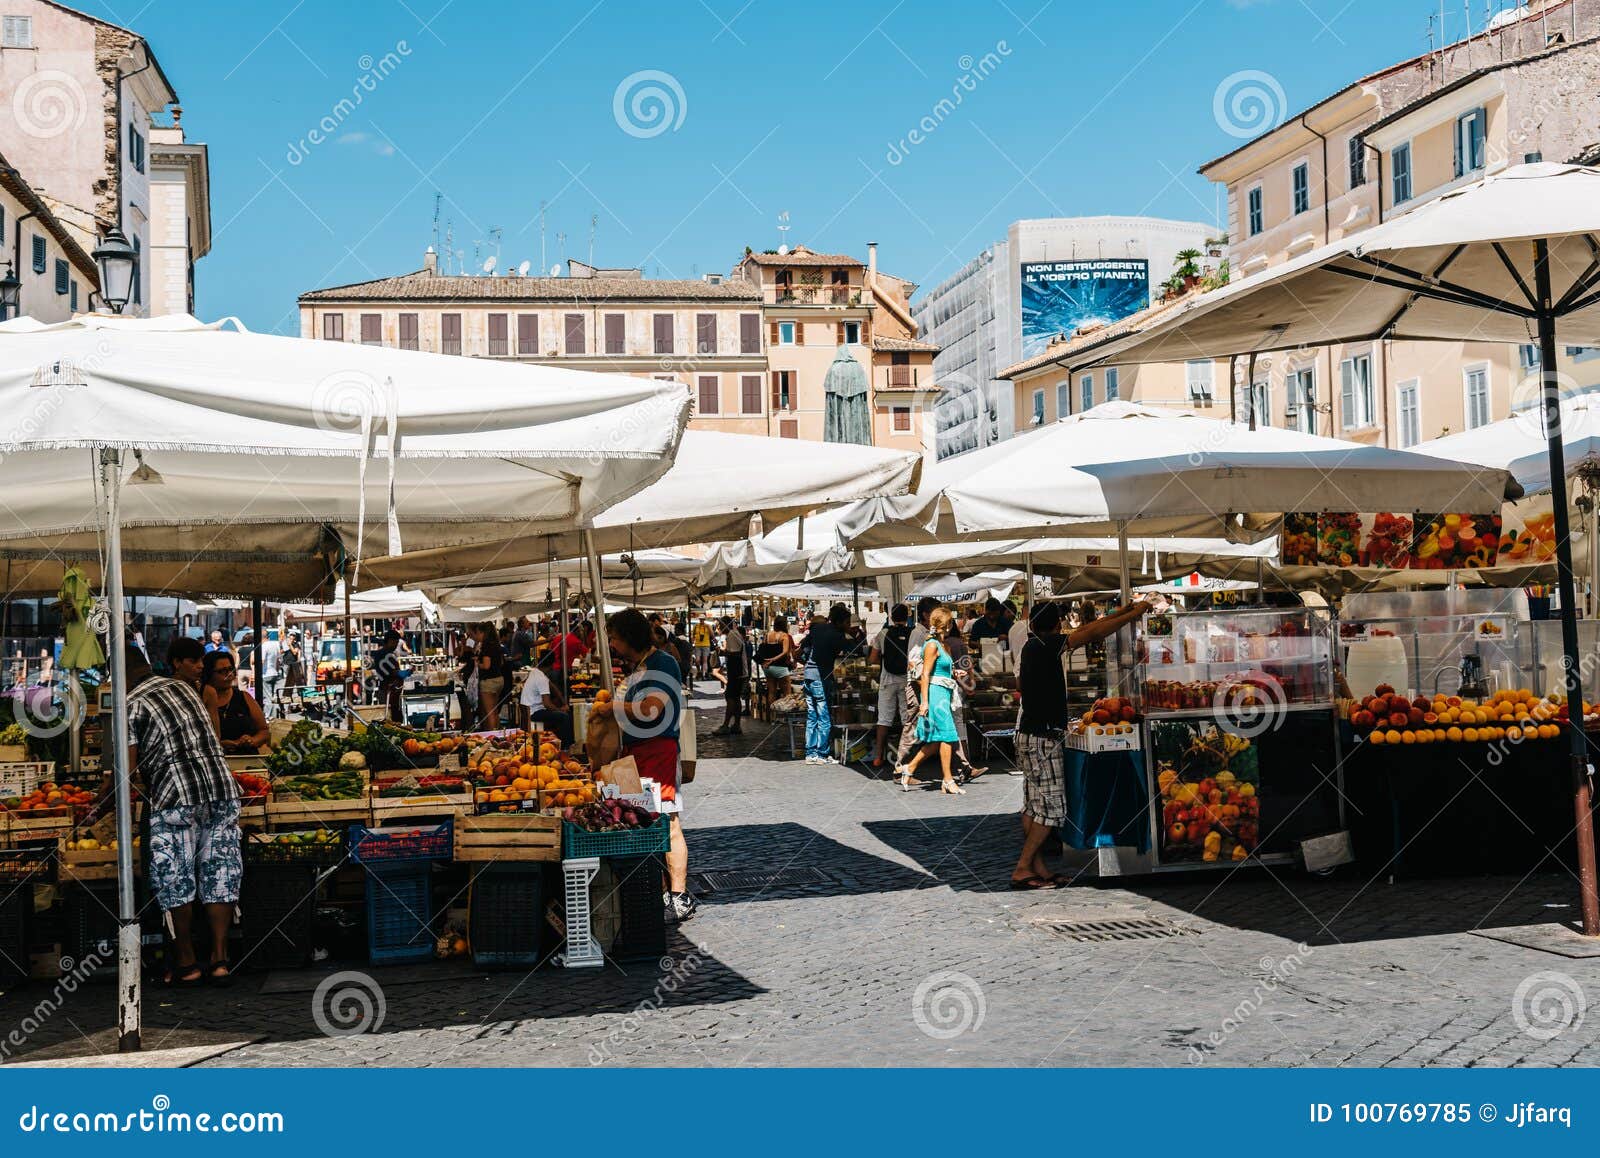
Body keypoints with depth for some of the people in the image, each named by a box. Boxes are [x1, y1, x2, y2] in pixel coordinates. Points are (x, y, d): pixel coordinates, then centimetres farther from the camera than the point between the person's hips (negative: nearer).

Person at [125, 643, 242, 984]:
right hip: (222, 787, 6)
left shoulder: (132, 705, 0)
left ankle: (187, 962, 11)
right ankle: (220, 958, 9)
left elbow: (126, 768, -4)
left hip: (176, 797, -6)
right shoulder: (183, 688, 18)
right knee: (219, 875, 8)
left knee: (176, 880, 6)